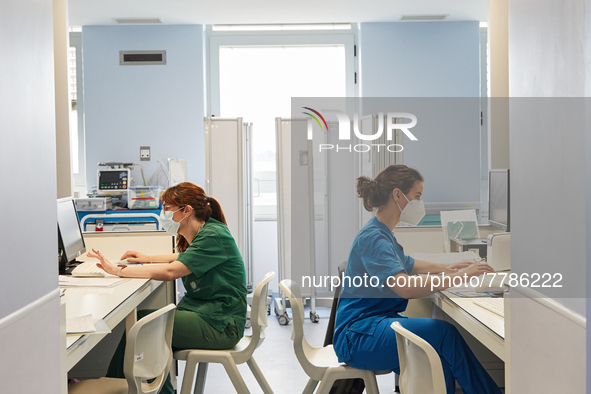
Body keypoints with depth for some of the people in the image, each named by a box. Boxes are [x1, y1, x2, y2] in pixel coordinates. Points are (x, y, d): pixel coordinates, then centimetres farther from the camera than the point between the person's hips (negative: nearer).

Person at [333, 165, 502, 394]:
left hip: (377, 322, 10)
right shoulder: (373, 238, -17)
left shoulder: (383, 233, 16)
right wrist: (459, 277, -27)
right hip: (357, 336, -10)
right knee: (443, 332, -22)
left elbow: (406, 265, 36)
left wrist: (444, 268, 24)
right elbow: (406, 287, -31)